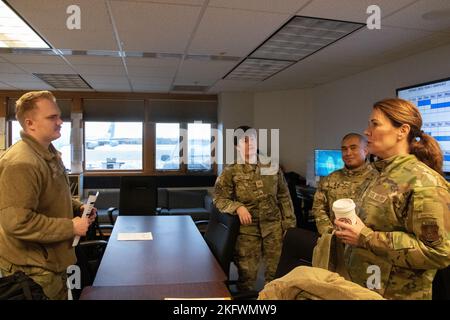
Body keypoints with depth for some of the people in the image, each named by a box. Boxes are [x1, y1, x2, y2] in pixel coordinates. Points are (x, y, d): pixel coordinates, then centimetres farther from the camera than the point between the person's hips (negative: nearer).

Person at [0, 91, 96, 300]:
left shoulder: (50, 154, 9)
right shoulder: (20, 163, -25)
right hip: (30, 269, -9)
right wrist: (71, 227, -23)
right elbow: (17, 222, -31)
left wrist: (77, 207, 3)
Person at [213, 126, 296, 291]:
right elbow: (218, 199, -4)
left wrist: (289, 222, 5)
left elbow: (284, 196, 9)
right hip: (247, 229, -2)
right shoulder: (230, 172, -3)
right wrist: (237, 207, -21)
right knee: (246, 274, 6)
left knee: (278, 272, 8)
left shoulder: (272, 166, 6)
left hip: (274, 226, 2)